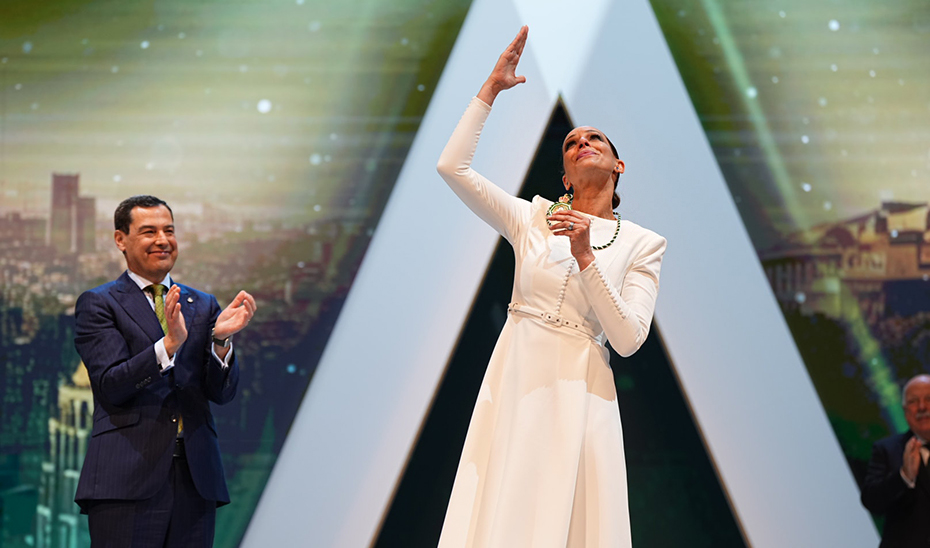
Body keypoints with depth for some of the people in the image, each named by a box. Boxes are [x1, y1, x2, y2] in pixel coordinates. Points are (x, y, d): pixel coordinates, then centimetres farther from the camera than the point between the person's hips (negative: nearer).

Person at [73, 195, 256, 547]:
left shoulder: (203, 306, 17)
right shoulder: (98, 304, 5)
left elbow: (222, 392, 7)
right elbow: (111, 385, -9)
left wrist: (221, 339, -12)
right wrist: (169, 345, -22)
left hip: (195, 479, 4)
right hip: (128, 479, -4)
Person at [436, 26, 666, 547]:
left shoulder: (643, 244, 6)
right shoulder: (533, 217, 10)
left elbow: (628, 339, -5)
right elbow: (452, 165, 0)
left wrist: (584, 256, -12)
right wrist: (491, 89, 3)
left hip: (579, 391, -1)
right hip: (515, 380, 1)